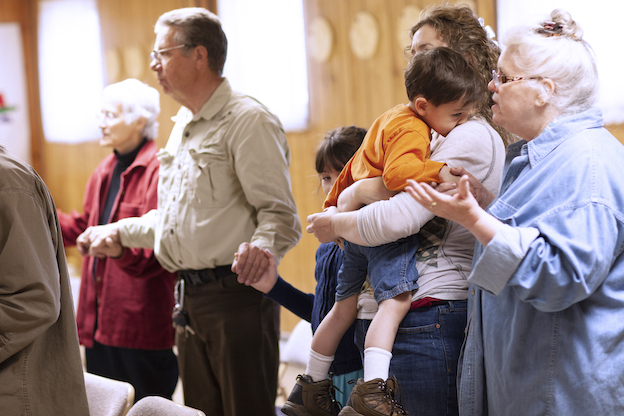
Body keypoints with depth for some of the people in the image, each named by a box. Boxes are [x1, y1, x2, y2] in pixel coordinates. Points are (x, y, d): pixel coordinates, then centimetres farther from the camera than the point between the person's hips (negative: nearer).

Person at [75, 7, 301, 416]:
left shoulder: (248, 120, -11)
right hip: (191, 297, 9)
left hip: (236, 294, -9)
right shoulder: (183, 125, 19)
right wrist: (121, 232, 23)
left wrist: (261, 245, -37)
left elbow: (279, 213, -17)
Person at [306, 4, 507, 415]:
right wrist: (359, 191, -8)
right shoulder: (435, 135, 19)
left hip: (428, 319, -9)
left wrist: (336, 224, -4)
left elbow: (399, 218, -20)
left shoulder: (471, 138, -10)